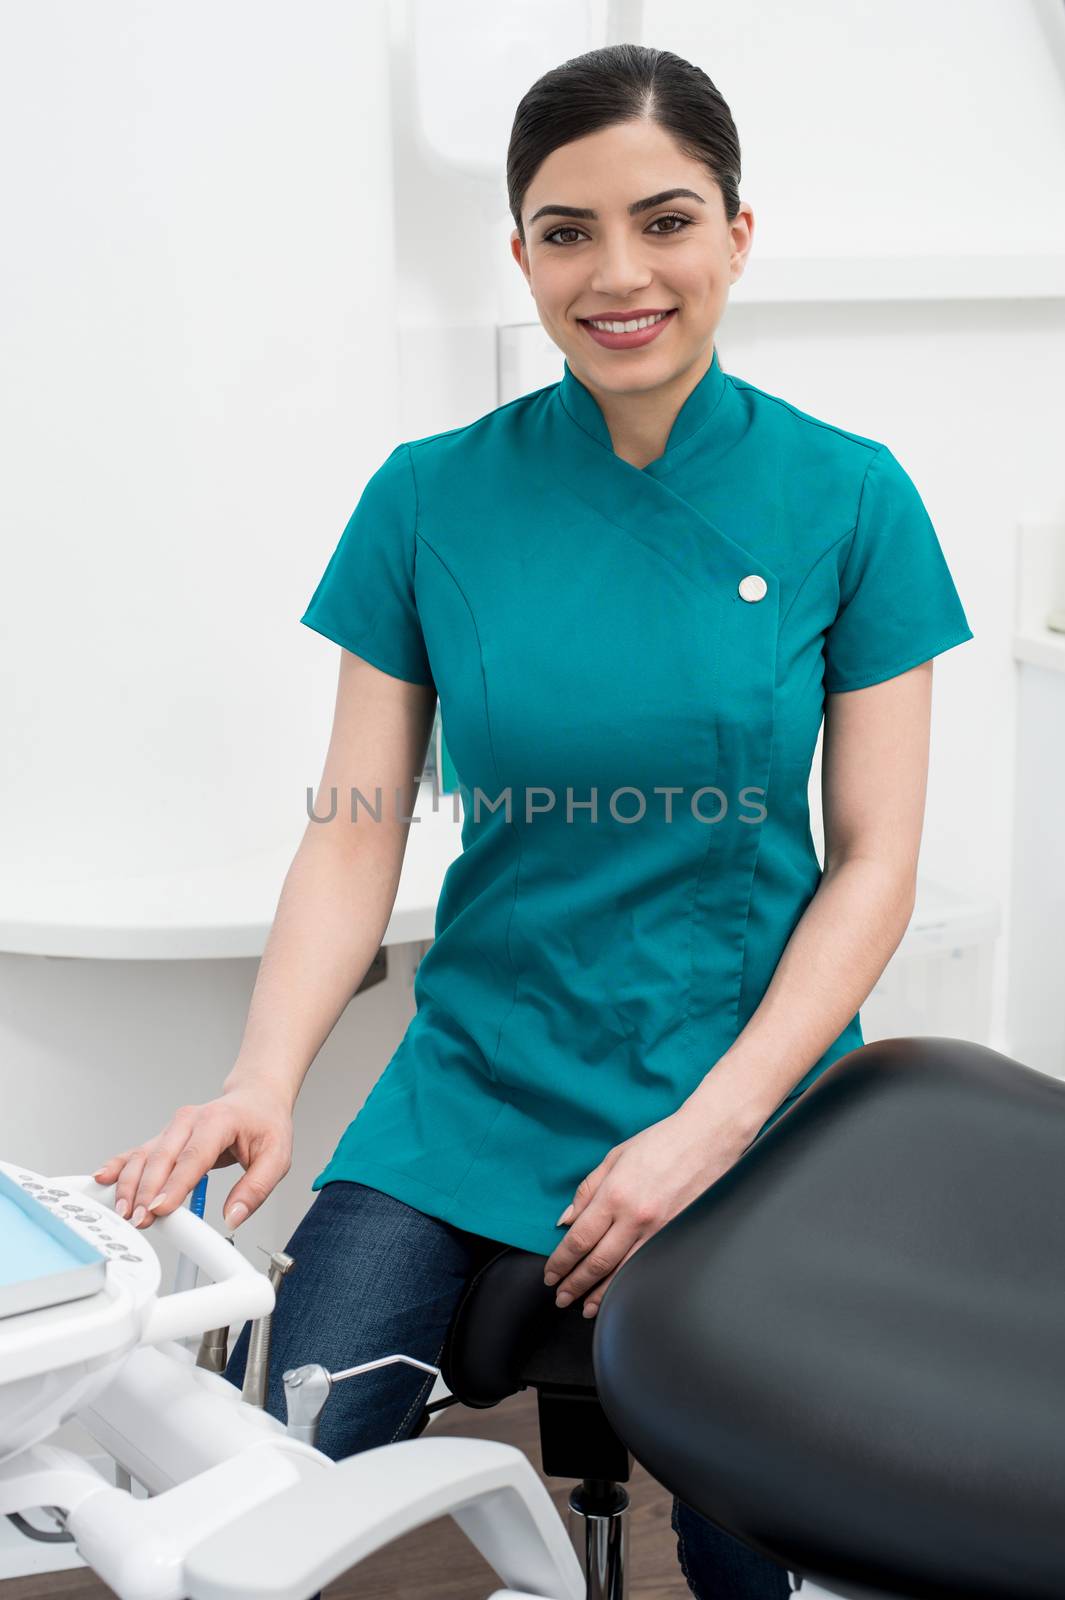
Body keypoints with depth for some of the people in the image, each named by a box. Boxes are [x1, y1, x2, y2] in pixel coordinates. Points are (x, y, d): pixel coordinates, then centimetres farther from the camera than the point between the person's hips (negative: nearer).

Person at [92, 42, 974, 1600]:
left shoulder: (847, 497, -4)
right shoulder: (430, 500, -2)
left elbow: (873, 863, -4)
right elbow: (355, 833, -2)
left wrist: (706, 1130, -13)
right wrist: (262, 1084, -18)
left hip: (754, 1104, 0)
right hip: (477, 1090, 1)